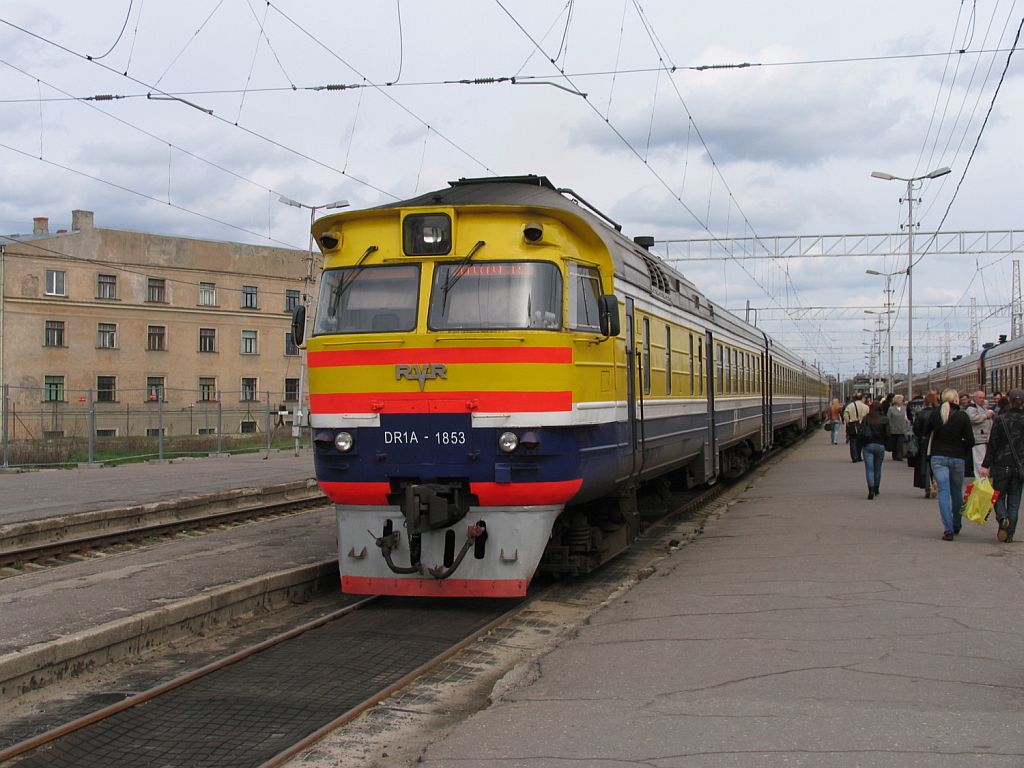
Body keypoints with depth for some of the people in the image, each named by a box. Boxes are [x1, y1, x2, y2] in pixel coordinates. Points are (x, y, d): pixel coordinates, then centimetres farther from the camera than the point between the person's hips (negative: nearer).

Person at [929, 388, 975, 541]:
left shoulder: (934, 414, -2)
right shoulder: (962, 416, -7)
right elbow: (970, 441, -7)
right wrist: (963, 452, 10)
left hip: (938, 457, 0)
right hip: (957, 458, 0)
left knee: (944, 492, -3)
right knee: (957, 492, 17)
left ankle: (948, 529, -14)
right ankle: (956, 526, 31)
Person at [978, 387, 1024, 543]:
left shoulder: (1000, 419, -7)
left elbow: (993, 444, -8)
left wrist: (986, 465, -6)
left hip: (1002, 464, -2)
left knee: (999, 496, 12)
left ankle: (1003, 518, -17)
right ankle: (1009, 533, 7)